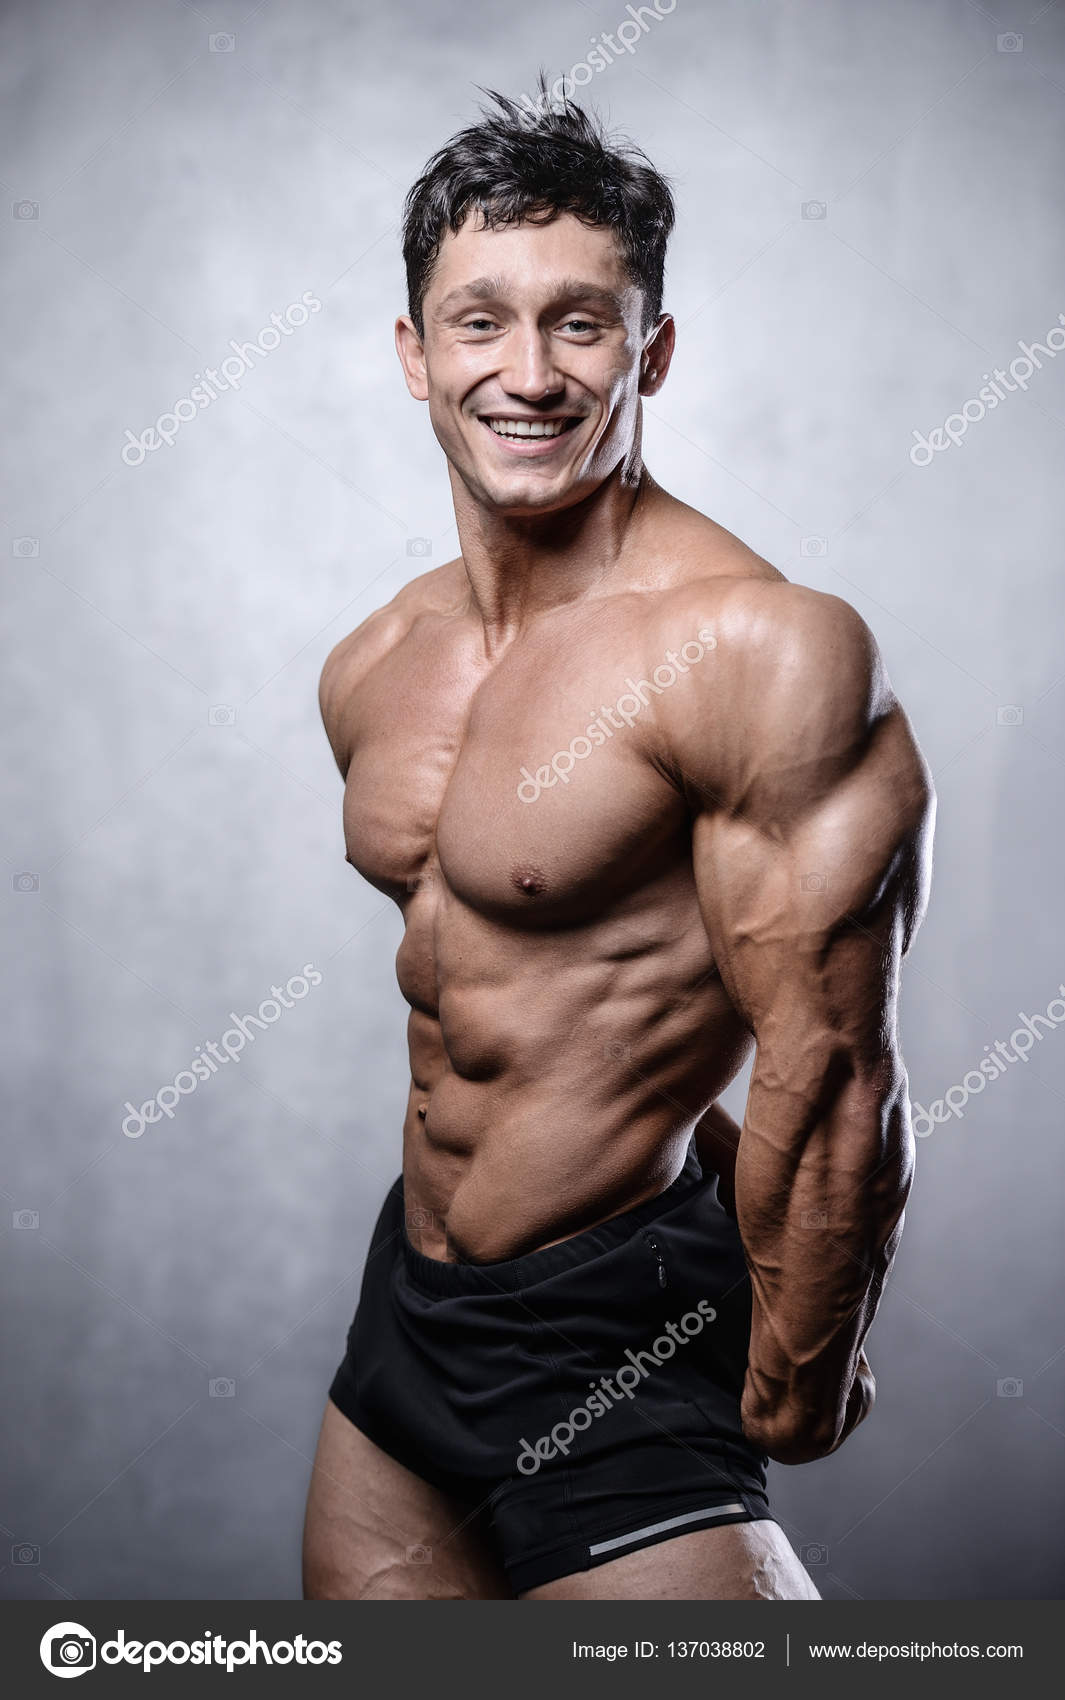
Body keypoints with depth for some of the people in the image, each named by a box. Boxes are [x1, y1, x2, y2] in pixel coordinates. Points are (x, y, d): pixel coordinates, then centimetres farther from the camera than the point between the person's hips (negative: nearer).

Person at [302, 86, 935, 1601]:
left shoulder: (762, 648, -22)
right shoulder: (372, 672, 3)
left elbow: (827, 1078, -19)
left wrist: (786, 1403, -9)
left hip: (611, 1349, -7)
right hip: (409, 1298, 7)